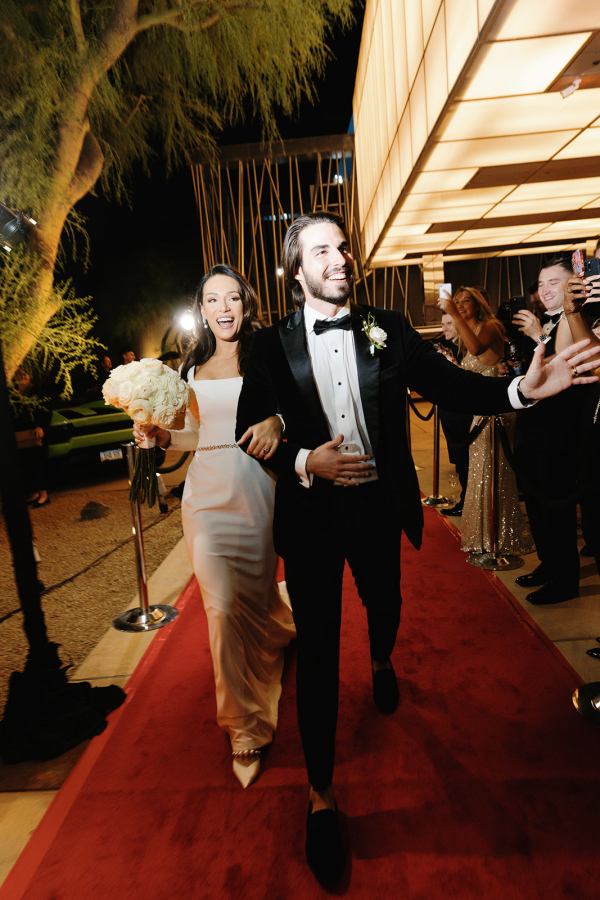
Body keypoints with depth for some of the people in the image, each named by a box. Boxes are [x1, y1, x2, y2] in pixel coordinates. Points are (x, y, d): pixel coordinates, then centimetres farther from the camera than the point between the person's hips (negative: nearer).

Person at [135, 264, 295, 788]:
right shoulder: (194, 368, 14)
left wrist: (276, 420, -26)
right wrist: (161, 437, 1)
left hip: (253, 494, -2)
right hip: (206, 495, 3)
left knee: (251, 600, 9)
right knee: (222, 607, -2)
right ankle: (246, 728, 22)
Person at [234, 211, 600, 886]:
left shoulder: (387, 330, 1)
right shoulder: (271, 345, -3)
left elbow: (446, 382, -4)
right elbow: (250, 431, -4)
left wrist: (520, 389, -19)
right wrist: (304, 463, -20)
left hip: (379, 506, 3)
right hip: (311, 512, -2)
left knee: (385, 605, 25)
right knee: (317, 647, 4)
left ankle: (381, 664, 65)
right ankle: (320, 794, 25)